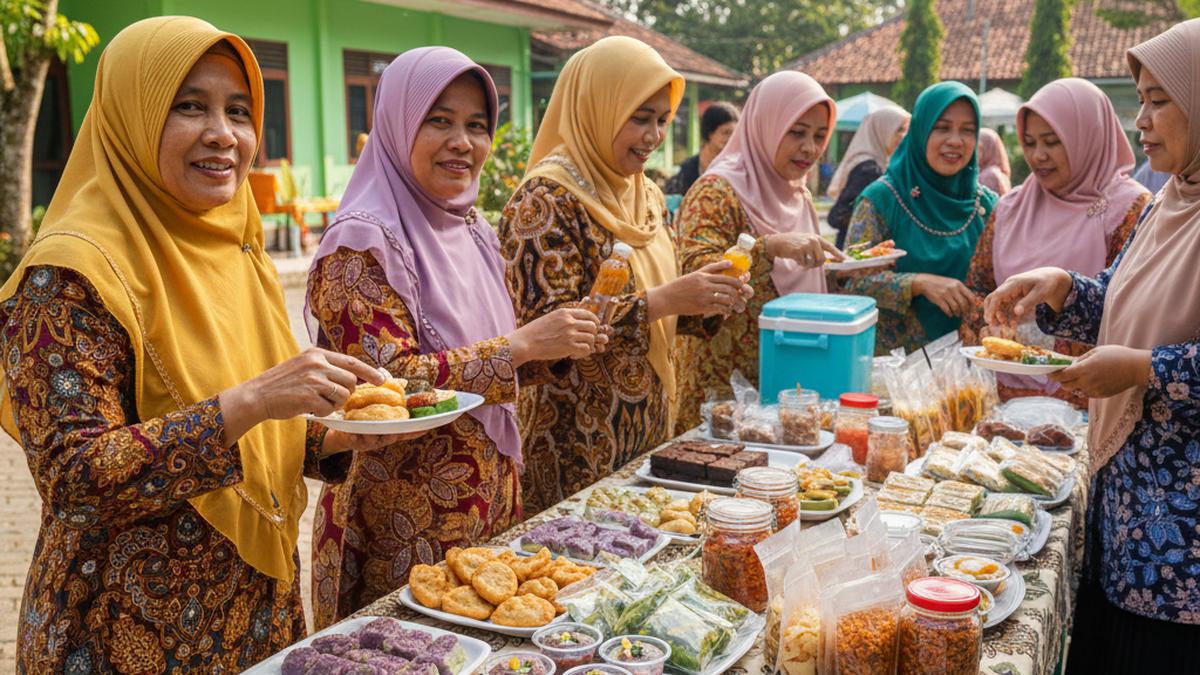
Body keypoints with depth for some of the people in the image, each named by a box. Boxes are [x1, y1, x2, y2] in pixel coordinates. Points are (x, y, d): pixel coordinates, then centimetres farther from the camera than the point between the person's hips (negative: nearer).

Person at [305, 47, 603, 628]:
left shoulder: (474, 232, 7)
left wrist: (556, 341, -2)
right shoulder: (362, 241, -16)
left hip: (492, 504, 7)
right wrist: (520, 347, -25)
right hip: (407, 523, -7)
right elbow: (387, 382, -24)